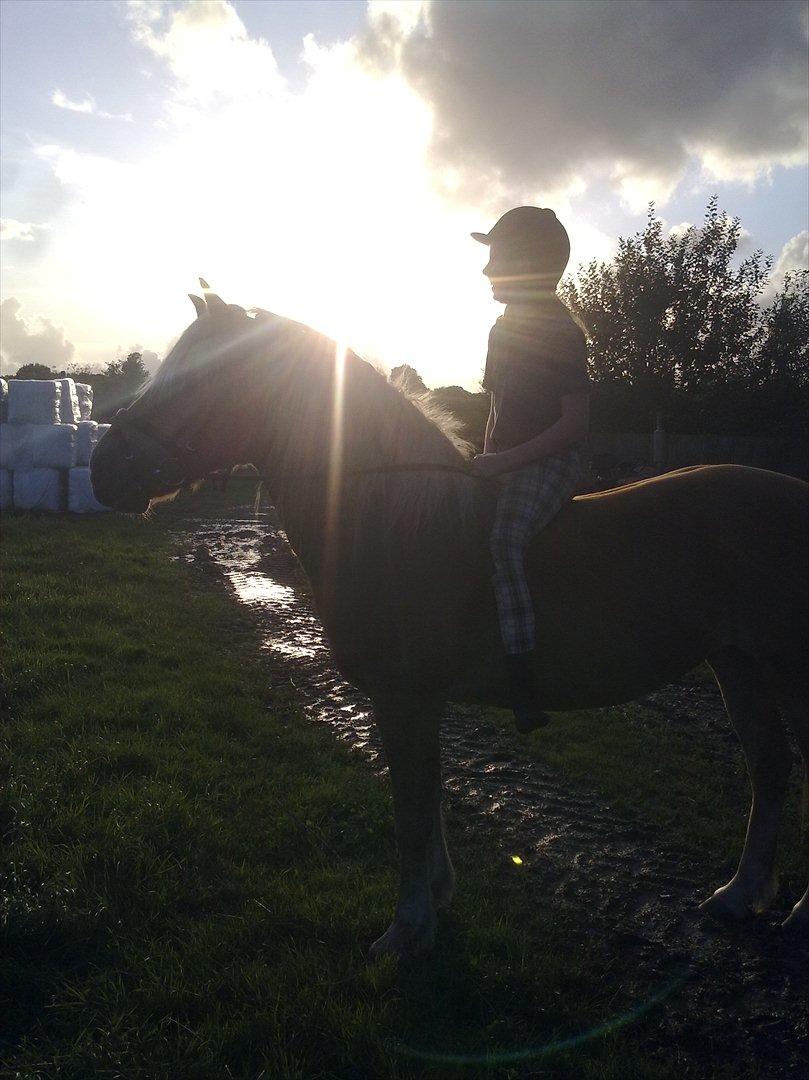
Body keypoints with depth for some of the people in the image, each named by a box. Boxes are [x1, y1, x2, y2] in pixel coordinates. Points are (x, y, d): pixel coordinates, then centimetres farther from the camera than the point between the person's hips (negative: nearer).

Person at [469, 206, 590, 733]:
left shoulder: (560, 332, -12)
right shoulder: (505, 327, 16)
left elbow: (576, 420, -17)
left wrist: (507, 460, -21)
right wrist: (486, 461, 9)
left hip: (552, 460, -10)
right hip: (508, 462, 10)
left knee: (505, 540, -32)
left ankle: (523, 683, -35)